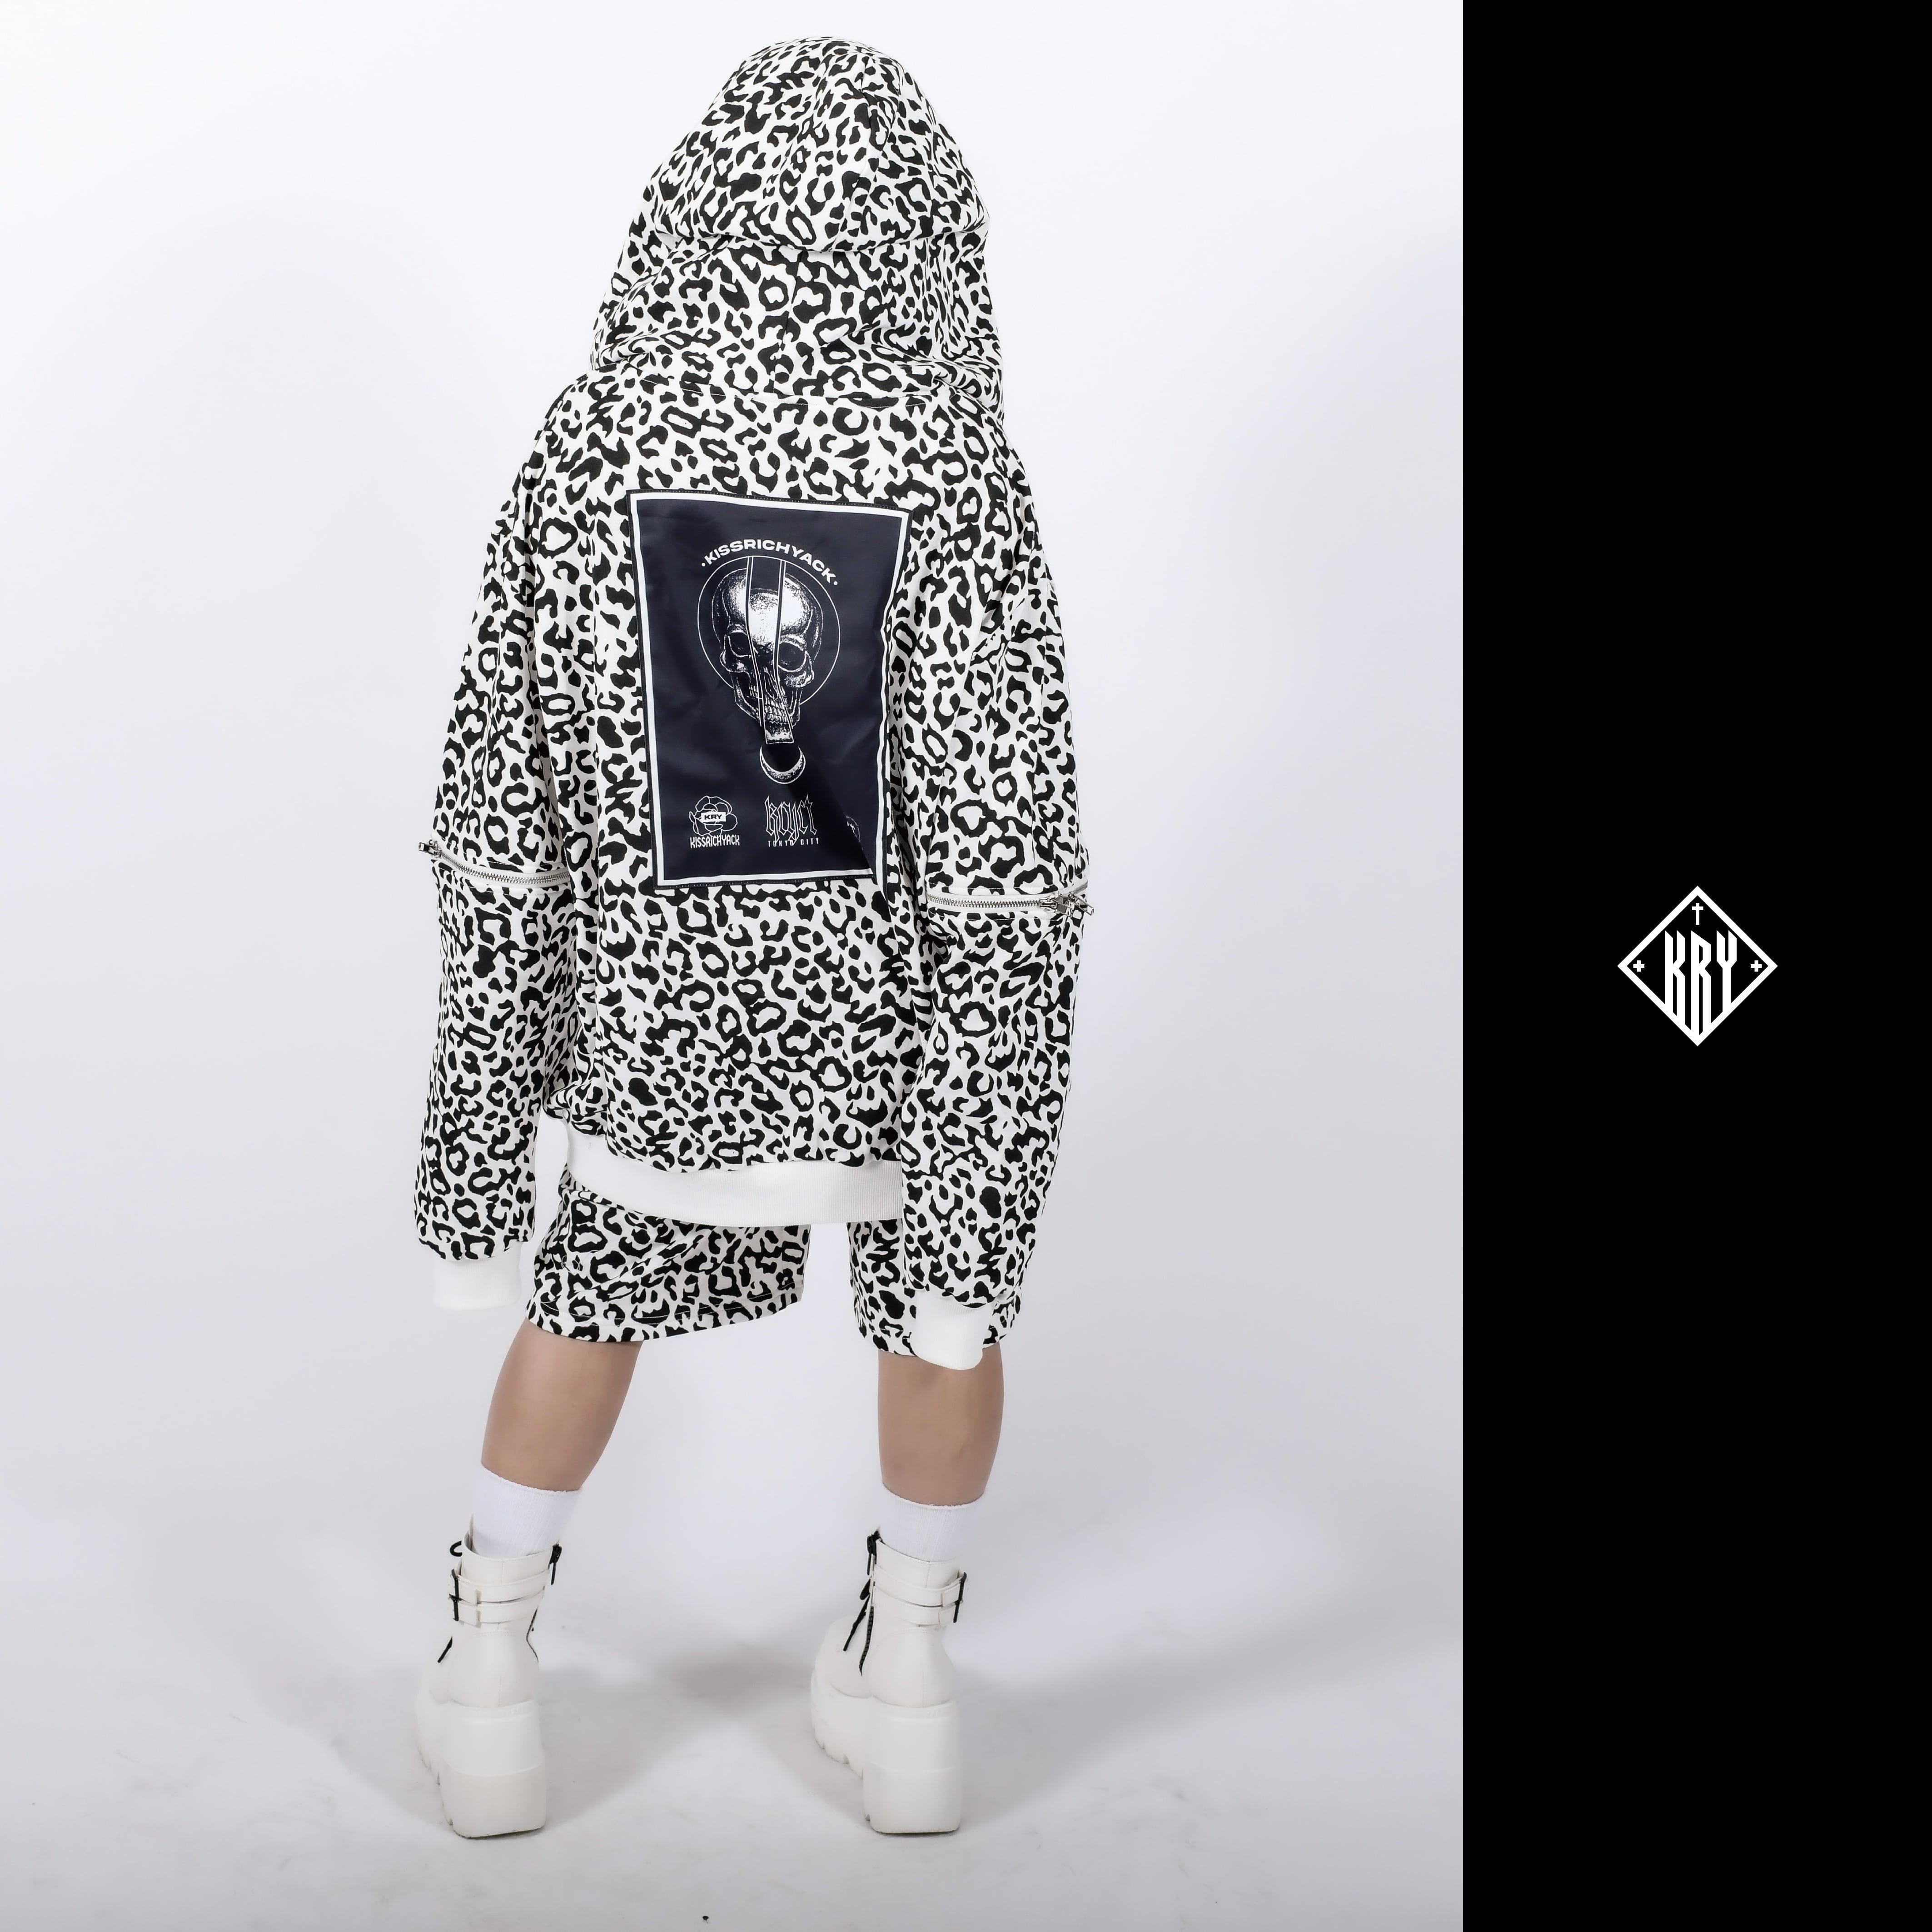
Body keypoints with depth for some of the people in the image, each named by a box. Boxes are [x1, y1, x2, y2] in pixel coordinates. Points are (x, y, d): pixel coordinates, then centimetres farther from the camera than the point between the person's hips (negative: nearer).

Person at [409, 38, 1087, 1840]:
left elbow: (502, 784, -6)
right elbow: (1006, 818, -16)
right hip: (900, 993, -1)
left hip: (664, 995, 2)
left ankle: (486, 1684, 33)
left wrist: (494, 1055, 5)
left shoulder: (588, 445, -10)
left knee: (594, 1300, 23)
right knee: (944, 1301, 21)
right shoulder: (950, 458, -16)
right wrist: (1003, 1097, -7)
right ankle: (905, 1687, 35)